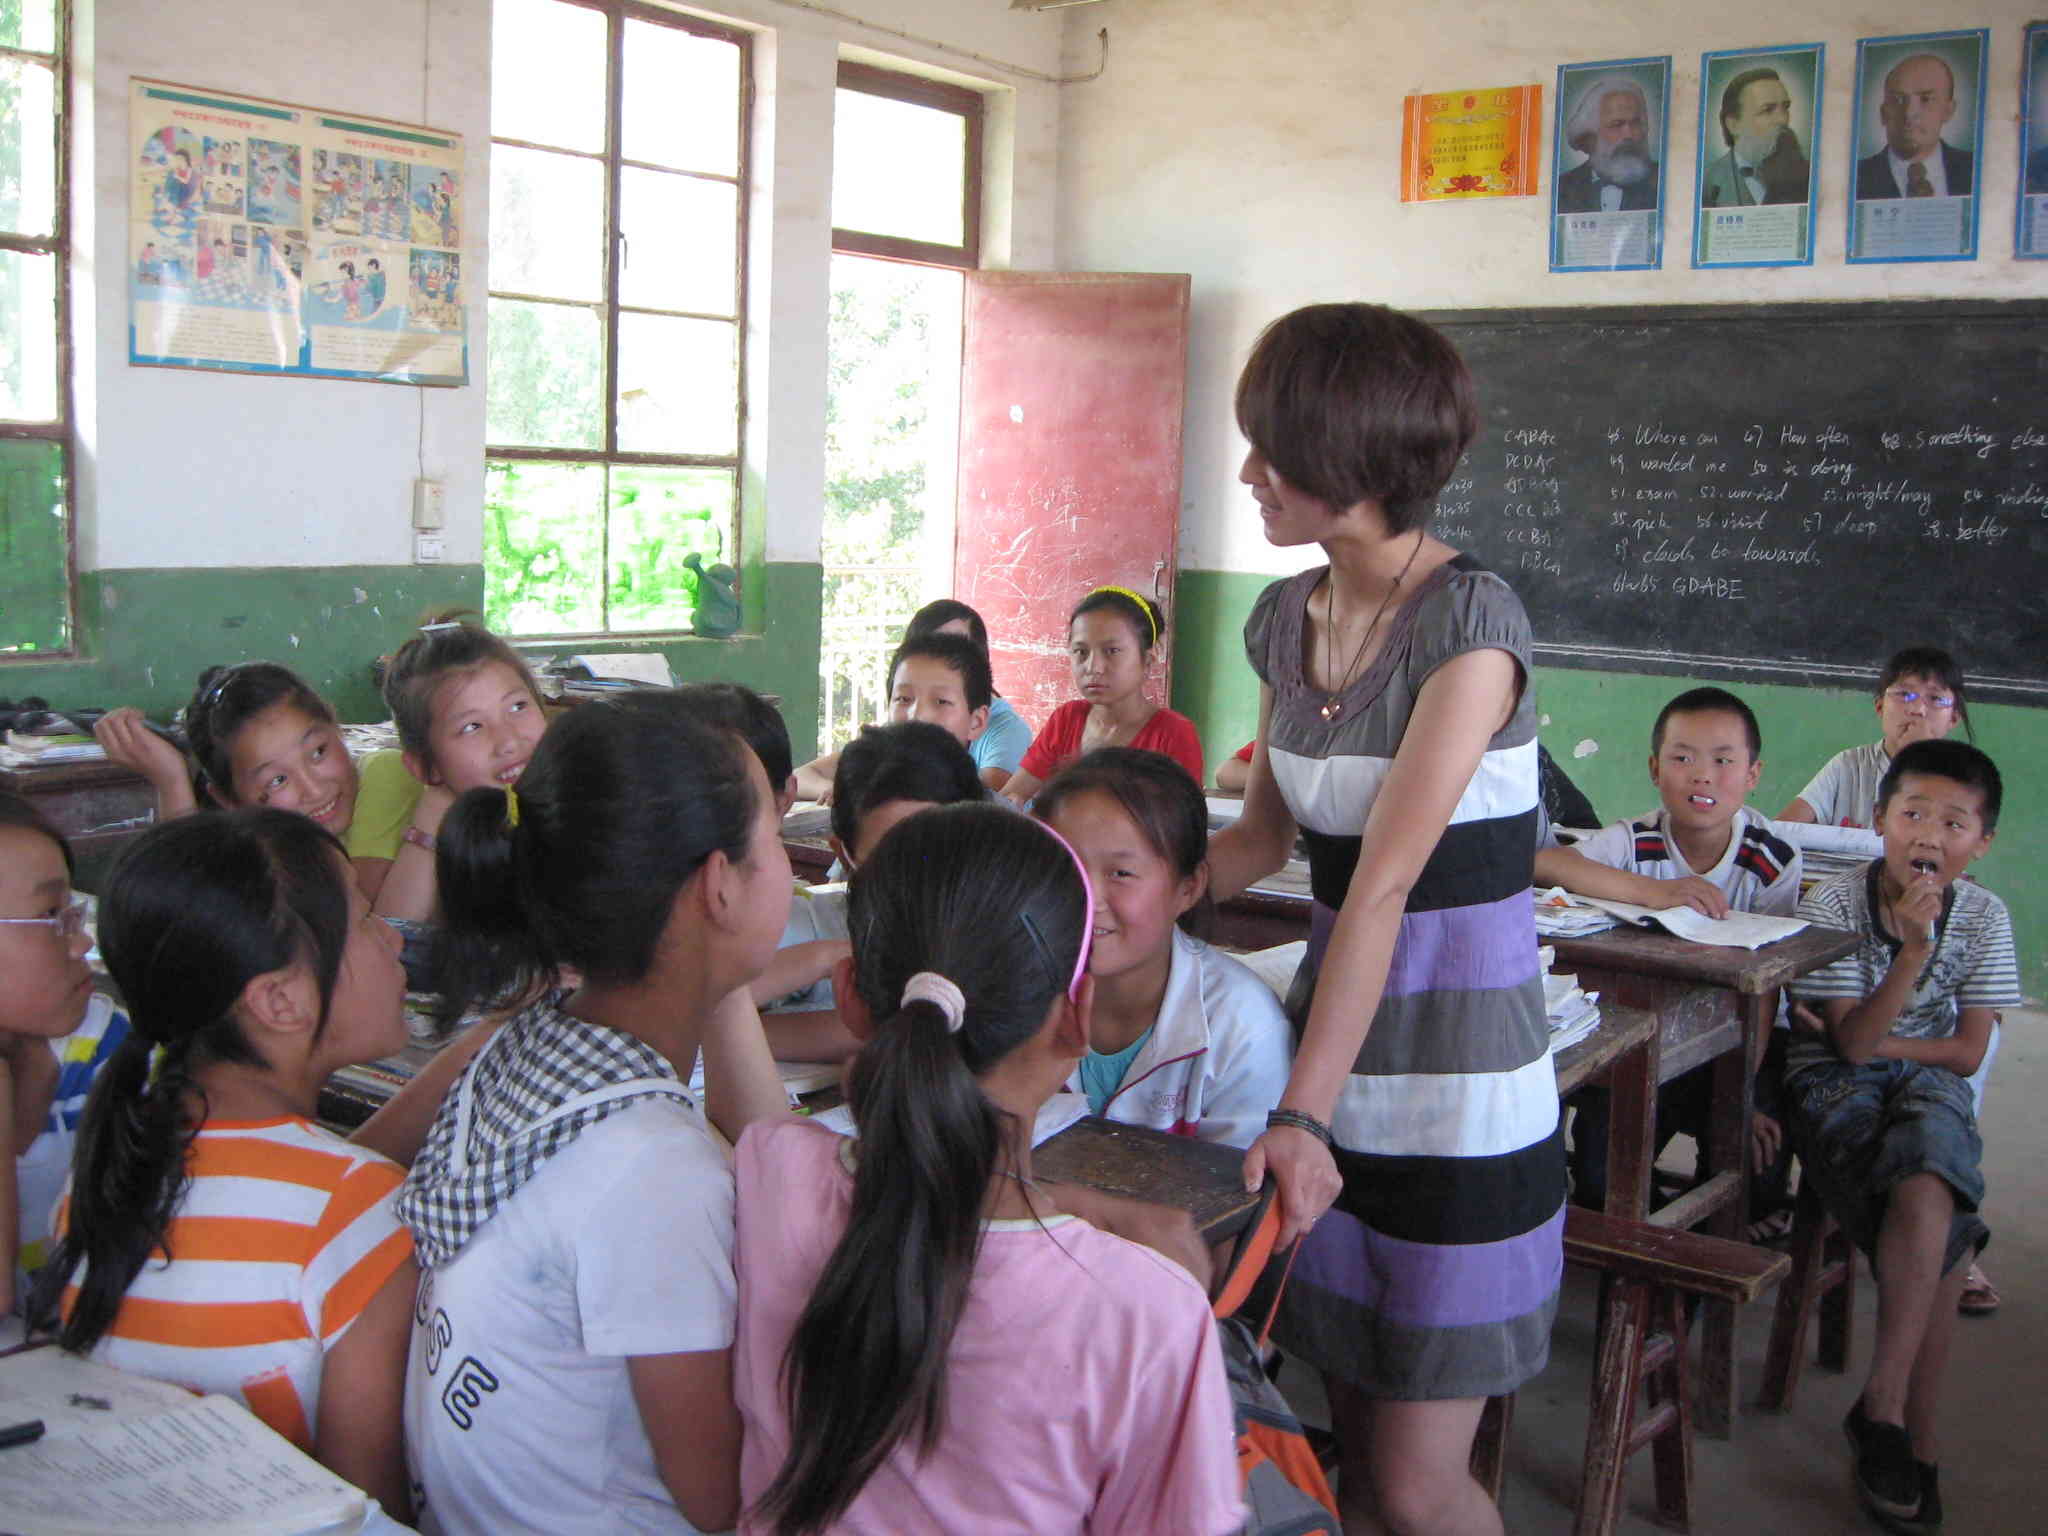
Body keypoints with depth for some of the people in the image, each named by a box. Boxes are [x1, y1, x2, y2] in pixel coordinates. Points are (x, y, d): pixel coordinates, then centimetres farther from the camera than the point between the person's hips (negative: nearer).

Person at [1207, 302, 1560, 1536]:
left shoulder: (1471, 621, -16)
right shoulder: (1287, 618, 6)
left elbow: (1384, 882, -24)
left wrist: (1300, 1115, -27)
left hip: (1460, 1083, -7)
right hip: (1337, 1052, 7)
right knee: (1351, 1433, 16)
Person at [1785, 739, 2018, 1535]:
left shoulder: (1984, 916, 0)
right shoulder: (1832, 904, -10)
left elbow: (1966, 1052, 1)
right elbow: (1851, 1042, -15)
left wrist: (1872, 1041, -10)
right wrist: (1915, 946, -24)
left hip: (1926, 1081, 3)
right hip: (1834, 1083, -3)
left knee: (1926, 1179, -30)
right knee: (1935, 1213, -28)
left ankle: (1885, 1404, -18)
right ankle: (1918, 1429, -18)